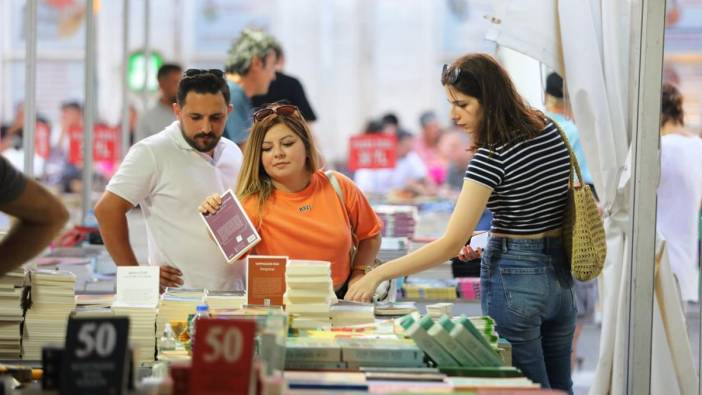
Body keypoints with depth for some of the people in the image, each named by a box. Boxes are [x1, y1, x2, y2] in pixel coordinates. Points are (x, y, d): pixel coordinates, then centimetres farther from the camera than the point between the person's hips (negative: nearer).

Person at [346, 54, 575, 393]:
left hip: (514, 277, -8)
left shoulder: (491, 158, -20)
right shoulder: (551, 131, 3)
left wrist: (378, 274, -22)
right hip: (559, 271, 8)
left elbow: (451, 244, -23)